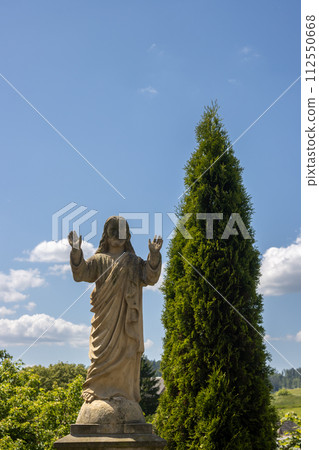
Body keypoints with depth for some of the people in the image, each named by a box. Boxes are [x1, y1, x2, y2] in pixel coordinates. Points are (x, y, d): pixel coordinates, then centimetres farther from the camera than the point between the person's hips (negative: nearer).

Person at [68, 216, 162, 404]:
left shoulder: (135, 262, 17)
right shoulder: (99, 260, 14)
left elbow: (150, 278, -2)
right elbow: (81, 273, -4)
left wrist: (154, 254, -18)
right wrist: (76, 251, -21)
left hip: (127, 320, 1)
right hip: (105, 318, -1)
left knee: (126, 356, -4)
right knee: (103, 354, -9)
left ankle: (124, 394, 0)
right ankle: (98, 393, -8)